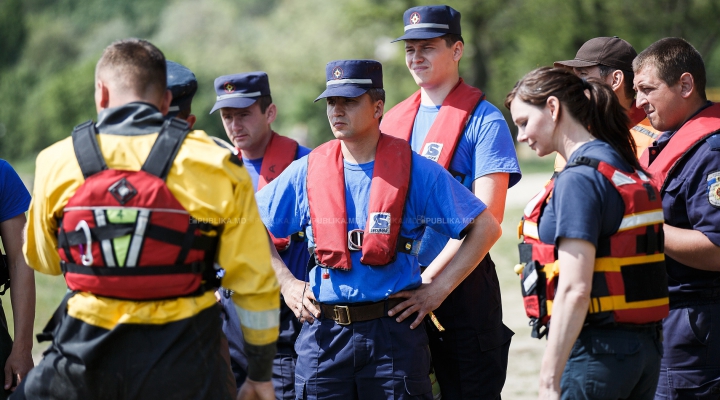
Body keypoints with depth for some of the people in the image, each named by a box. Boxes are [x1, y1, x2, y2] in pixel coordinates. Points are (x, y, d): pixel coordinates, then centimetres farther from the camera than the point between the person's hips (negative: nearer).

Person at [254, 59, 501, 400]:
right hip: (324, 331, 2)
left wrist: (439, 289, -3)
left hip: (393, 331, -2)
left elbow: (486, 227, 2)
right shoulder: (306, 172, 7)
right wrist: (285, 282, 8)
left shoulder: (414, 171, 0)